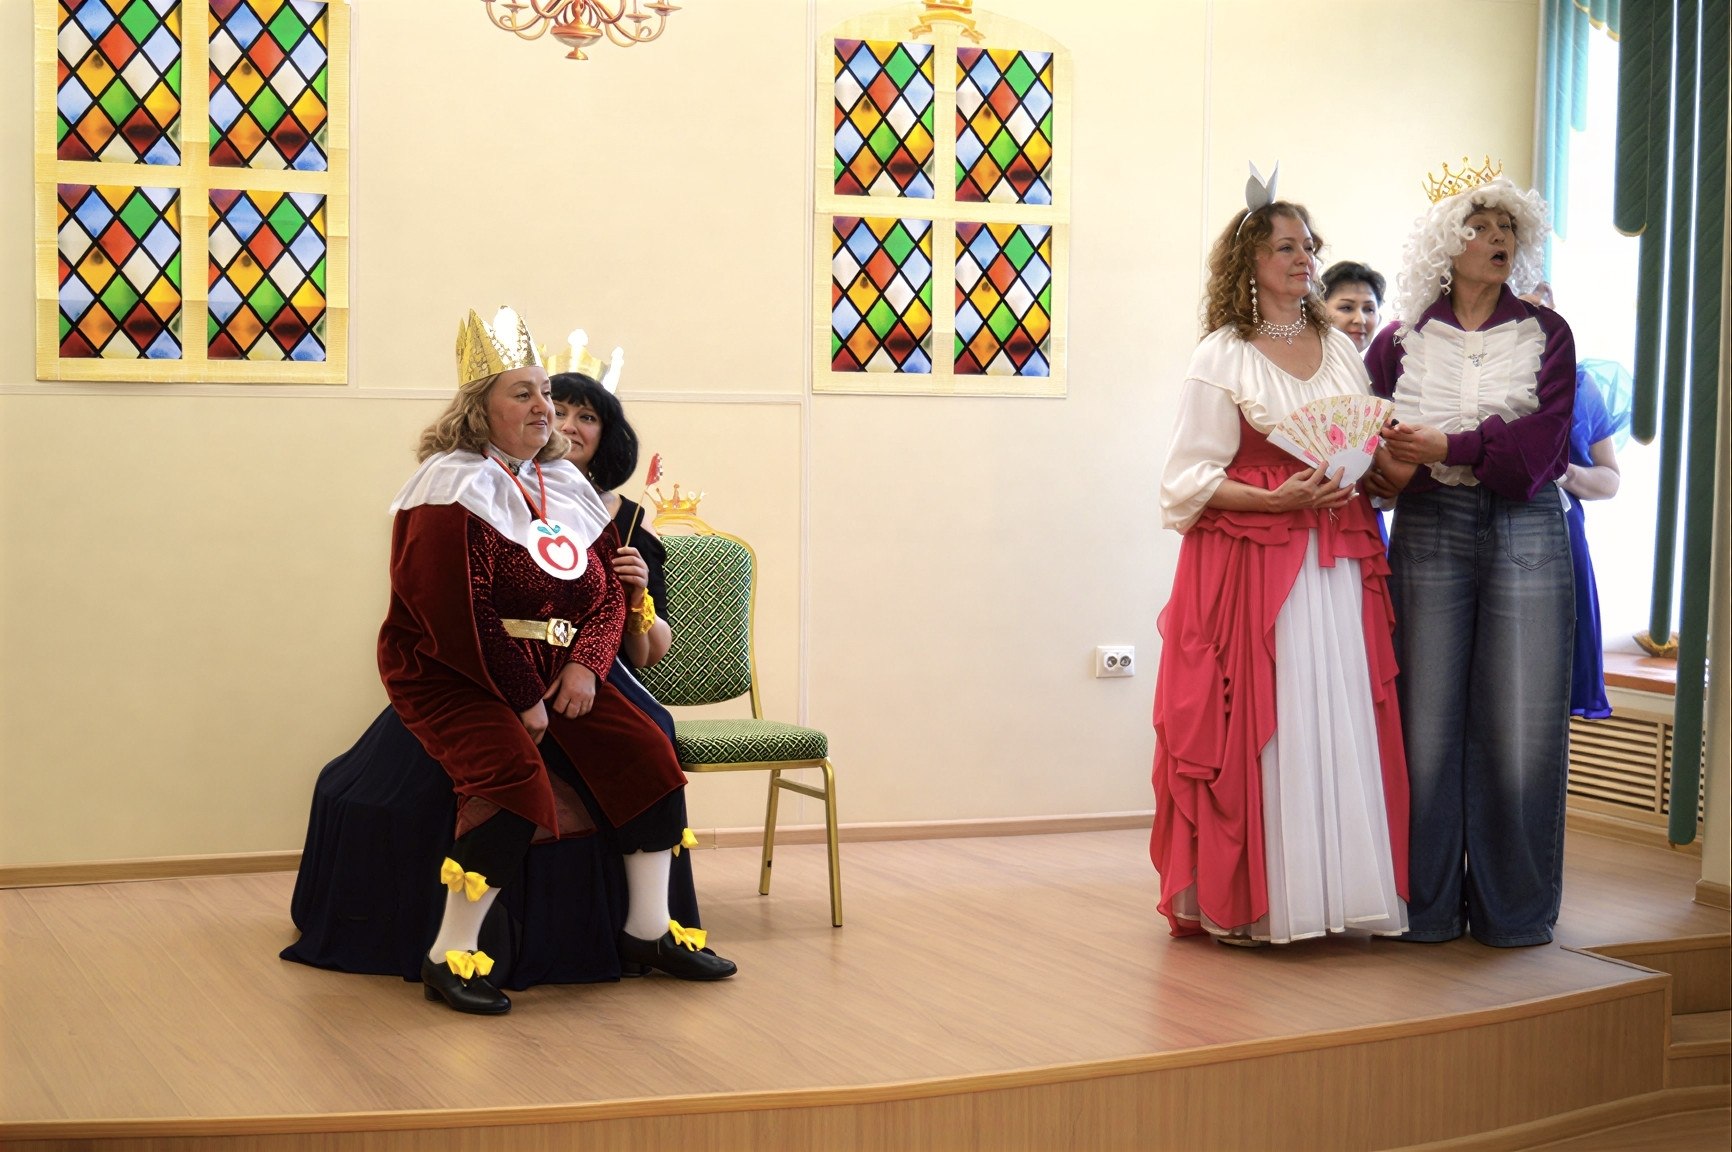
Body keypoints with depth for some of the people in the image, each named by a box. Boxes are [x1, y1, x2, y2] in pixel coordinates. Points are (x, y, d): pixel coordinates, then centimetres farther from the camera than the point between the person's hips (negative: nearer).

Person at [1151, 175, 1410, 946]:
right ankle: (1243, 902, 2)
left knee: (1341, 724, 1)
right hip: (1252, 563, -5)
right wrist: (1277, 499, -17)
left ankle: (1334, 890, 8)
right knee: (1256, 726, -5)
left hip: (1339, 562, 5)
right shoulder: (1222, 357, 0)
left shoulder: (1341, 351, 16)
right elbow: (1191, 479, -5)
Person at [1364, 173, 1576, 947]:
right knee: (1429, 718, 0)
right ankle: (1425, 905, 10)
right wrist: (1386, 468, -13)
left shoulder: (1546, 334, 7)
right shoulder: (1403, 341, 9)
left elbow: (1540, 442, -7)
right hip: (1430, 533, 0)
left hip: (1526, 535, 0)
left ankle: (1514, 908, 10)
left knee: (1519, 723, -1)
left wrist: (1445, 448, -16)